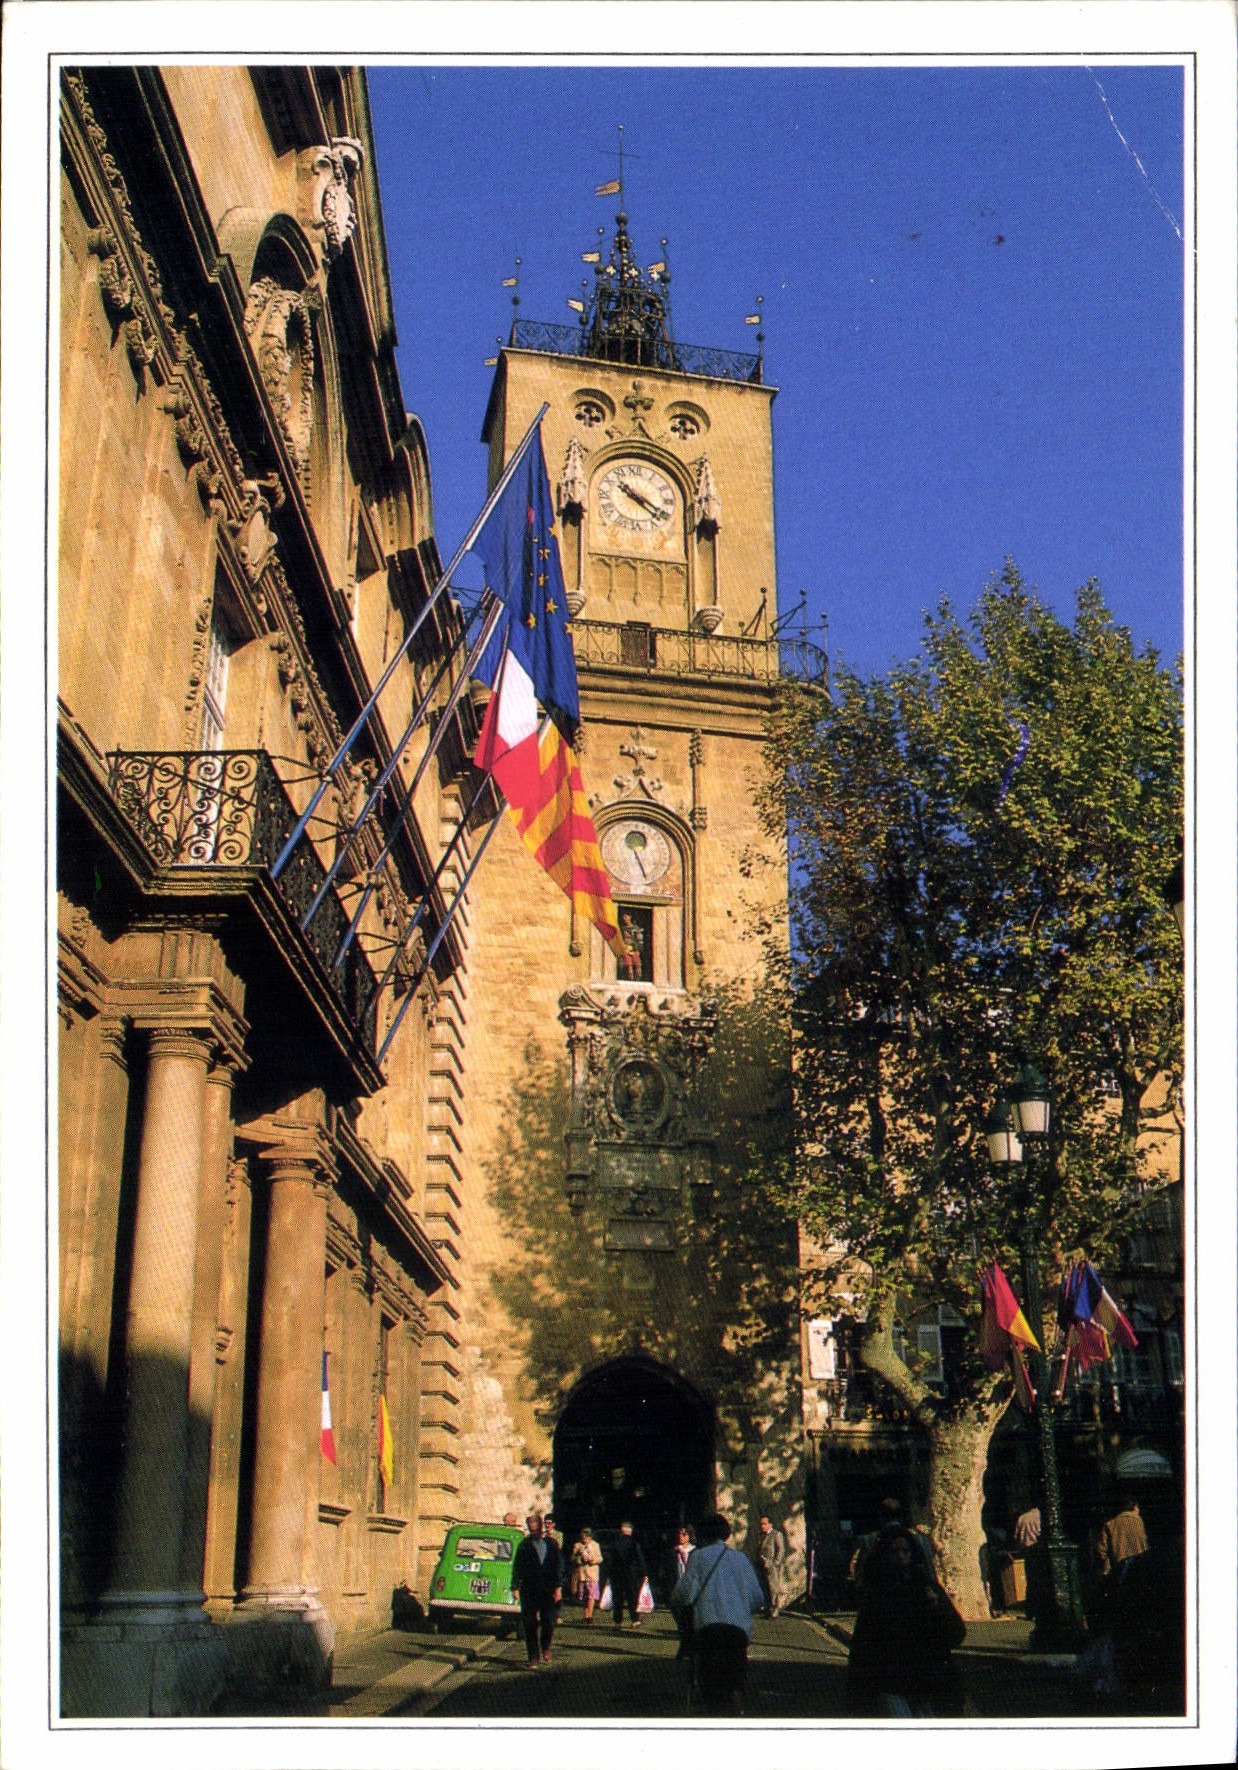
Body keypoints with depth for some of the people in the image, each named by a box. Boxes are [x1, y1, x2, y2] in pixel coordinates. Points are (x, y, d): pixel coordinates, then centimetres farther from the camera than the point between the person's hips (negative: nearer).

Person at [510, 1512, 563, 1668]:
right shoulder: (524, 1544, 1)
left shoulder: (551, 1543, 4)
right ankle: (533, 1656, 12)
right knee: (530, 1624, 1)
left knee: (549, 1623, -1)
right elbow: (517, 1567, 0)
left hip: (548, 1590, 1)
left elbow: (558, 1566, 6)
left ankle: (545, 1648, 25)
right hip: (529, 1590, -1)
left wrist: (558, 1587, -1)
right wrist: (515, 1587, -8)